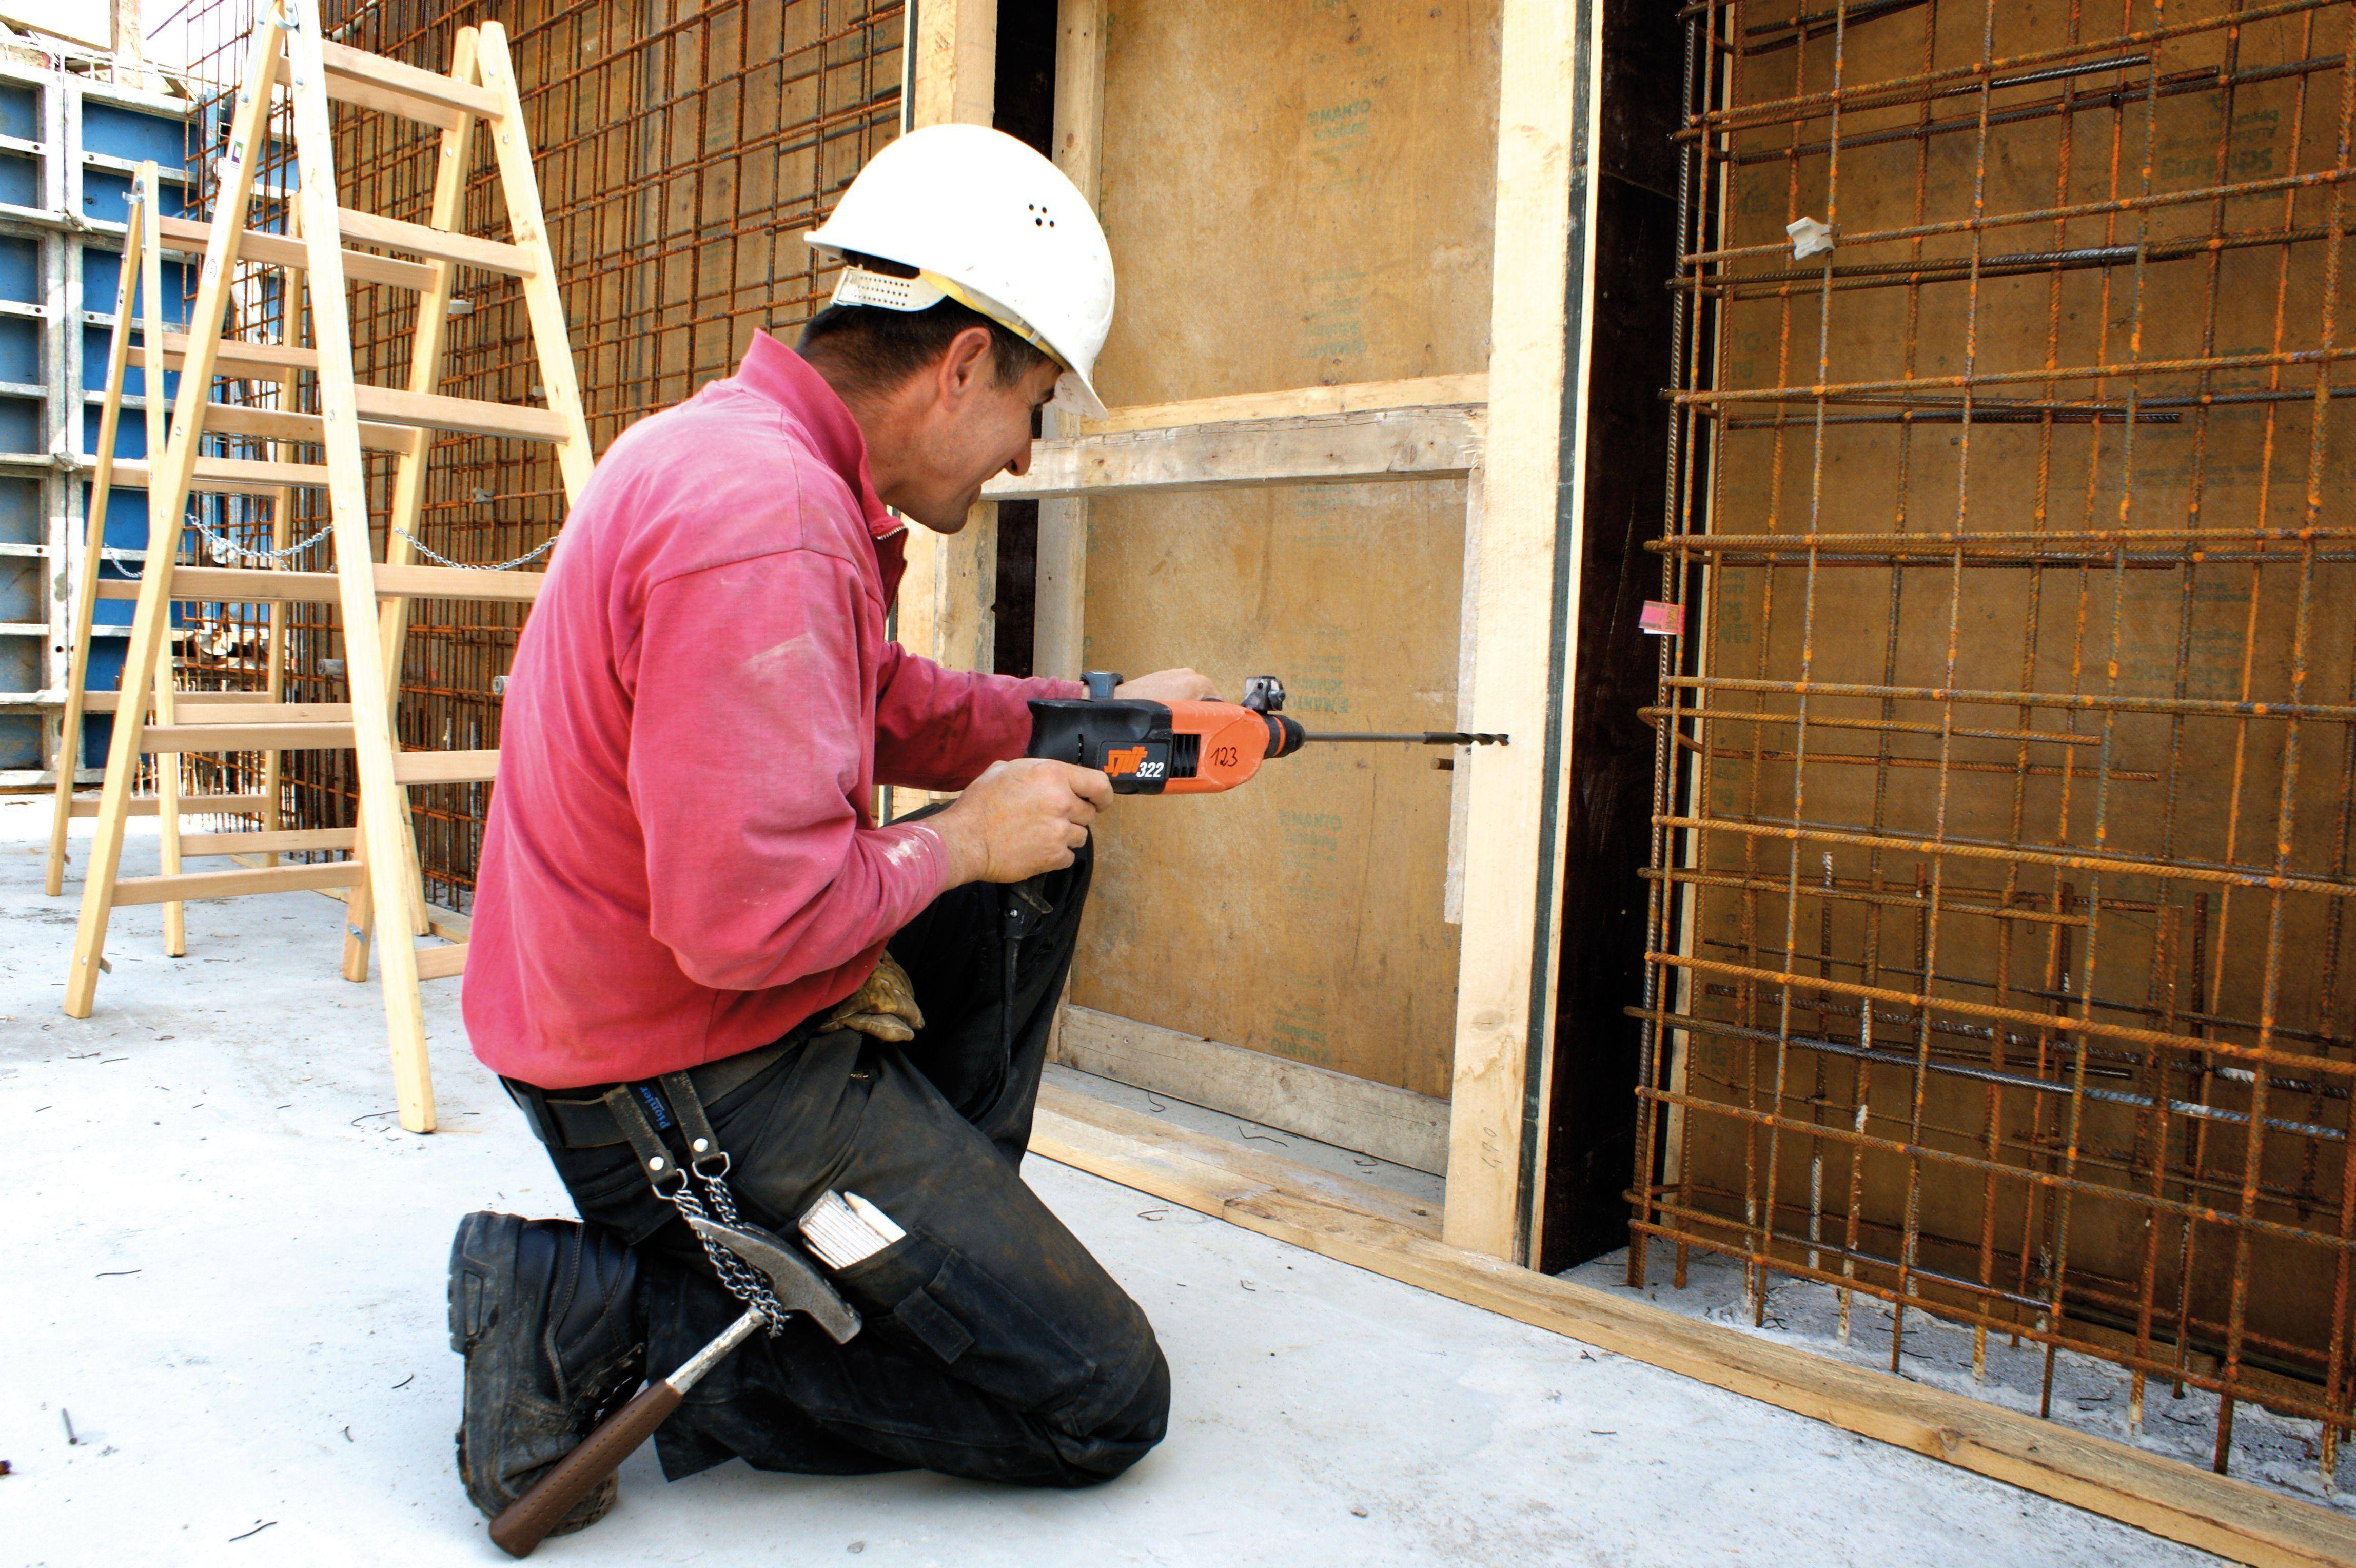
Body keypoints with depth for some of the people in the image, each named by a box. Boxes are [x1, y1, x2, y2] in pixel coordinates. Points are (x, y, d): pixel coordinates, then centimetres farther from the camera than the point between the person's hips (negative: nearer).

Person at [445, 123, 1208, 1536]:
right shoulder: (768, 521, -27)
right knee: (1103, 1404, -3)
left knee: (1042, 860, 21)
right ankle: (613, 1316, -3)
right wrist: (957, 842, -14)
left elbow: (892, 703, 19)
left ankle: (954, 1232, 23)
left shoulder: (745, 451, 8)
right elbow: (749, 916, -31)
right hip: (695, 1089, -10)